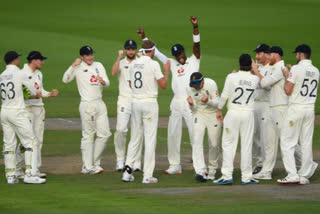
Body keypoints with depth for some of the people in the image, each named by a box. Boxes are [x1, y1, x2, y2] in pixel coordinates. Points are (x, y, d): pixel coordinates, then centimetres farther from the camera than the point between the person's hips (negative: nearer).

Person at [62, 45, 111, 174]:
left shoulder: (98, 66, 14)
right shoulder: (78, 68, -2)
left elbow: (107, 84, 9)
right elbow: (65, 80, -14)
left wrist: (102, 81, -14)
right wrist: (73, 66, -24)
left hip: (100, 104, 6)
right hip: (87, 104, -6)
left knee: (104, 134, 5)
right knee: (88, 135, -5)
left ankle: (95, 163, 15)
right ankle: (88, 166, -2)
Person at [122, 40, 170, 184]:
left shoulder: (134, 64, 8)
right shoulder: (153, 64, -10)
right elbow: (163, 85, -9)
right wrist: (167, 70, 6)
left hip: (135, 102, 5)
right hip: (150, 103, -5)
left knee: (135, 138, 13)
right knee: (150, 139, -1)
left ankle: (128, 170, 3)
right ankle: (147, 176, -3)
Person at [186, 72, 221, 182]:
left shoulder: (211, 84, -21)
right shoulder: (190, 89, -13)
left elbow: (217, 102, -18)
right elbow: (193, 108, -4)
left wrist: (208, 101, -39)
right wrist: (191, 104, -28)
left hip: (213, 114, -1)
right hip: (199, 114, 1)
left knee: (214, 144, 2)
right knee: (197, 141, -16)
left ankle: (212, 171, 21)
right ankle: (200, 171, -24)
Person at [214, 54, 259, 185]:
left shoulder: (232, 77, -8)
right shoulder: (255, 79, -1)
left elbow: (224, 95, -6)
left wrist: (219, 110, 8)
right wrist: (255, 70, 33)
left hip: (233, 113, -2)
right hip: (248, 114, 2)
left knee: (228, 144, 3)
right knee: (247, 145, 6)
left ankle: (227, 175, -4)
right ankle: (246, 177, 7)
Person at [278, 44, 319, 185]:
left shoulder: (296, 69, -11)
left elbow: (288, 90, -13)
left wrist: (286, 77, 4)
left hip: (296, 109, -6)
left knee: (287, 142, -2)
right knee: (306, 143, 8)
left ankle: (292, 175, -12)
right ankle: (304, 176, 8)